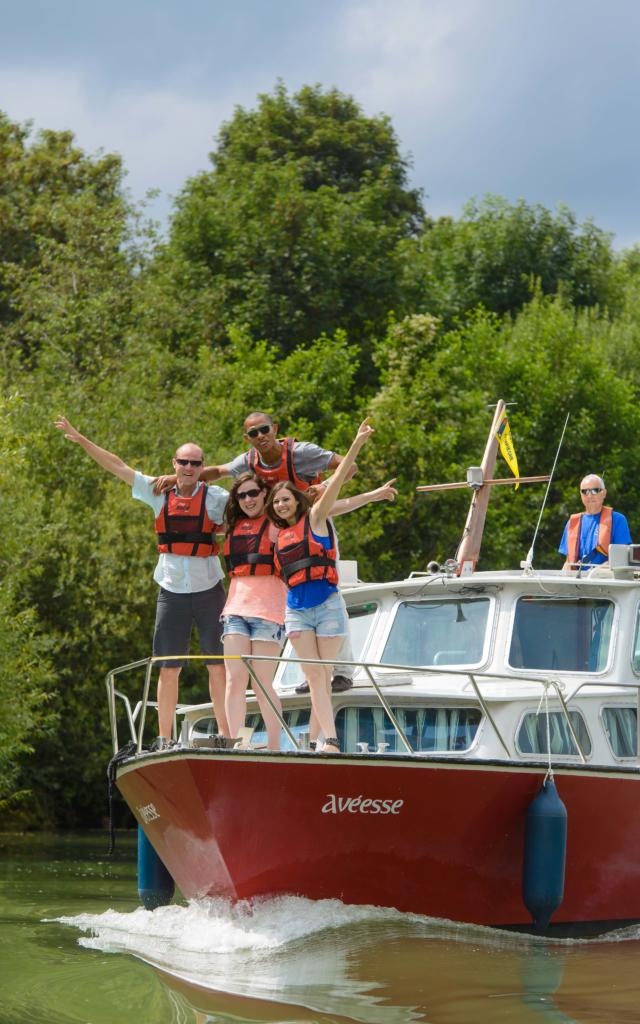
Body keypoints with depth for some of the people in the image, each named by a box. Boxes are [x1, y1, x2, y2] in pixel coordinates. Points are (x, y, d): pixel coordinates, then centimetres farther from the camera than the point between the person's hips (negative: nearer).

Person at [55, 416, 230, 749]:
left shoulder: (216, 497, -1)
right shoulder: (159, 492, 5)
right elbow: (117, 467, 9)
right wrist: (81, 440, 11)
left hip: (208, 591, -2)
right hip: (171, 593, 2)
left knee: (218, 667, -1)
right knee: (168, 668, 1)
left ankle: (226, 734, 4)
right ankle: (164, 739, 5)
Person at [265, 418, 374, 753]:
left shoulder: (315, 518, 3)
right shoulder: (279, 535, 15)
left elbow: (336, 481, -4)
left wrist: (356, 446, -12)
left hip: (327, 604, -4)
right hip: (297, 609, 4)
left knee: (324, 675, -1)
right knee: (314, 676, -8)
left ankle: (322, 736, 2)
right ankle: (330, 740, -17)